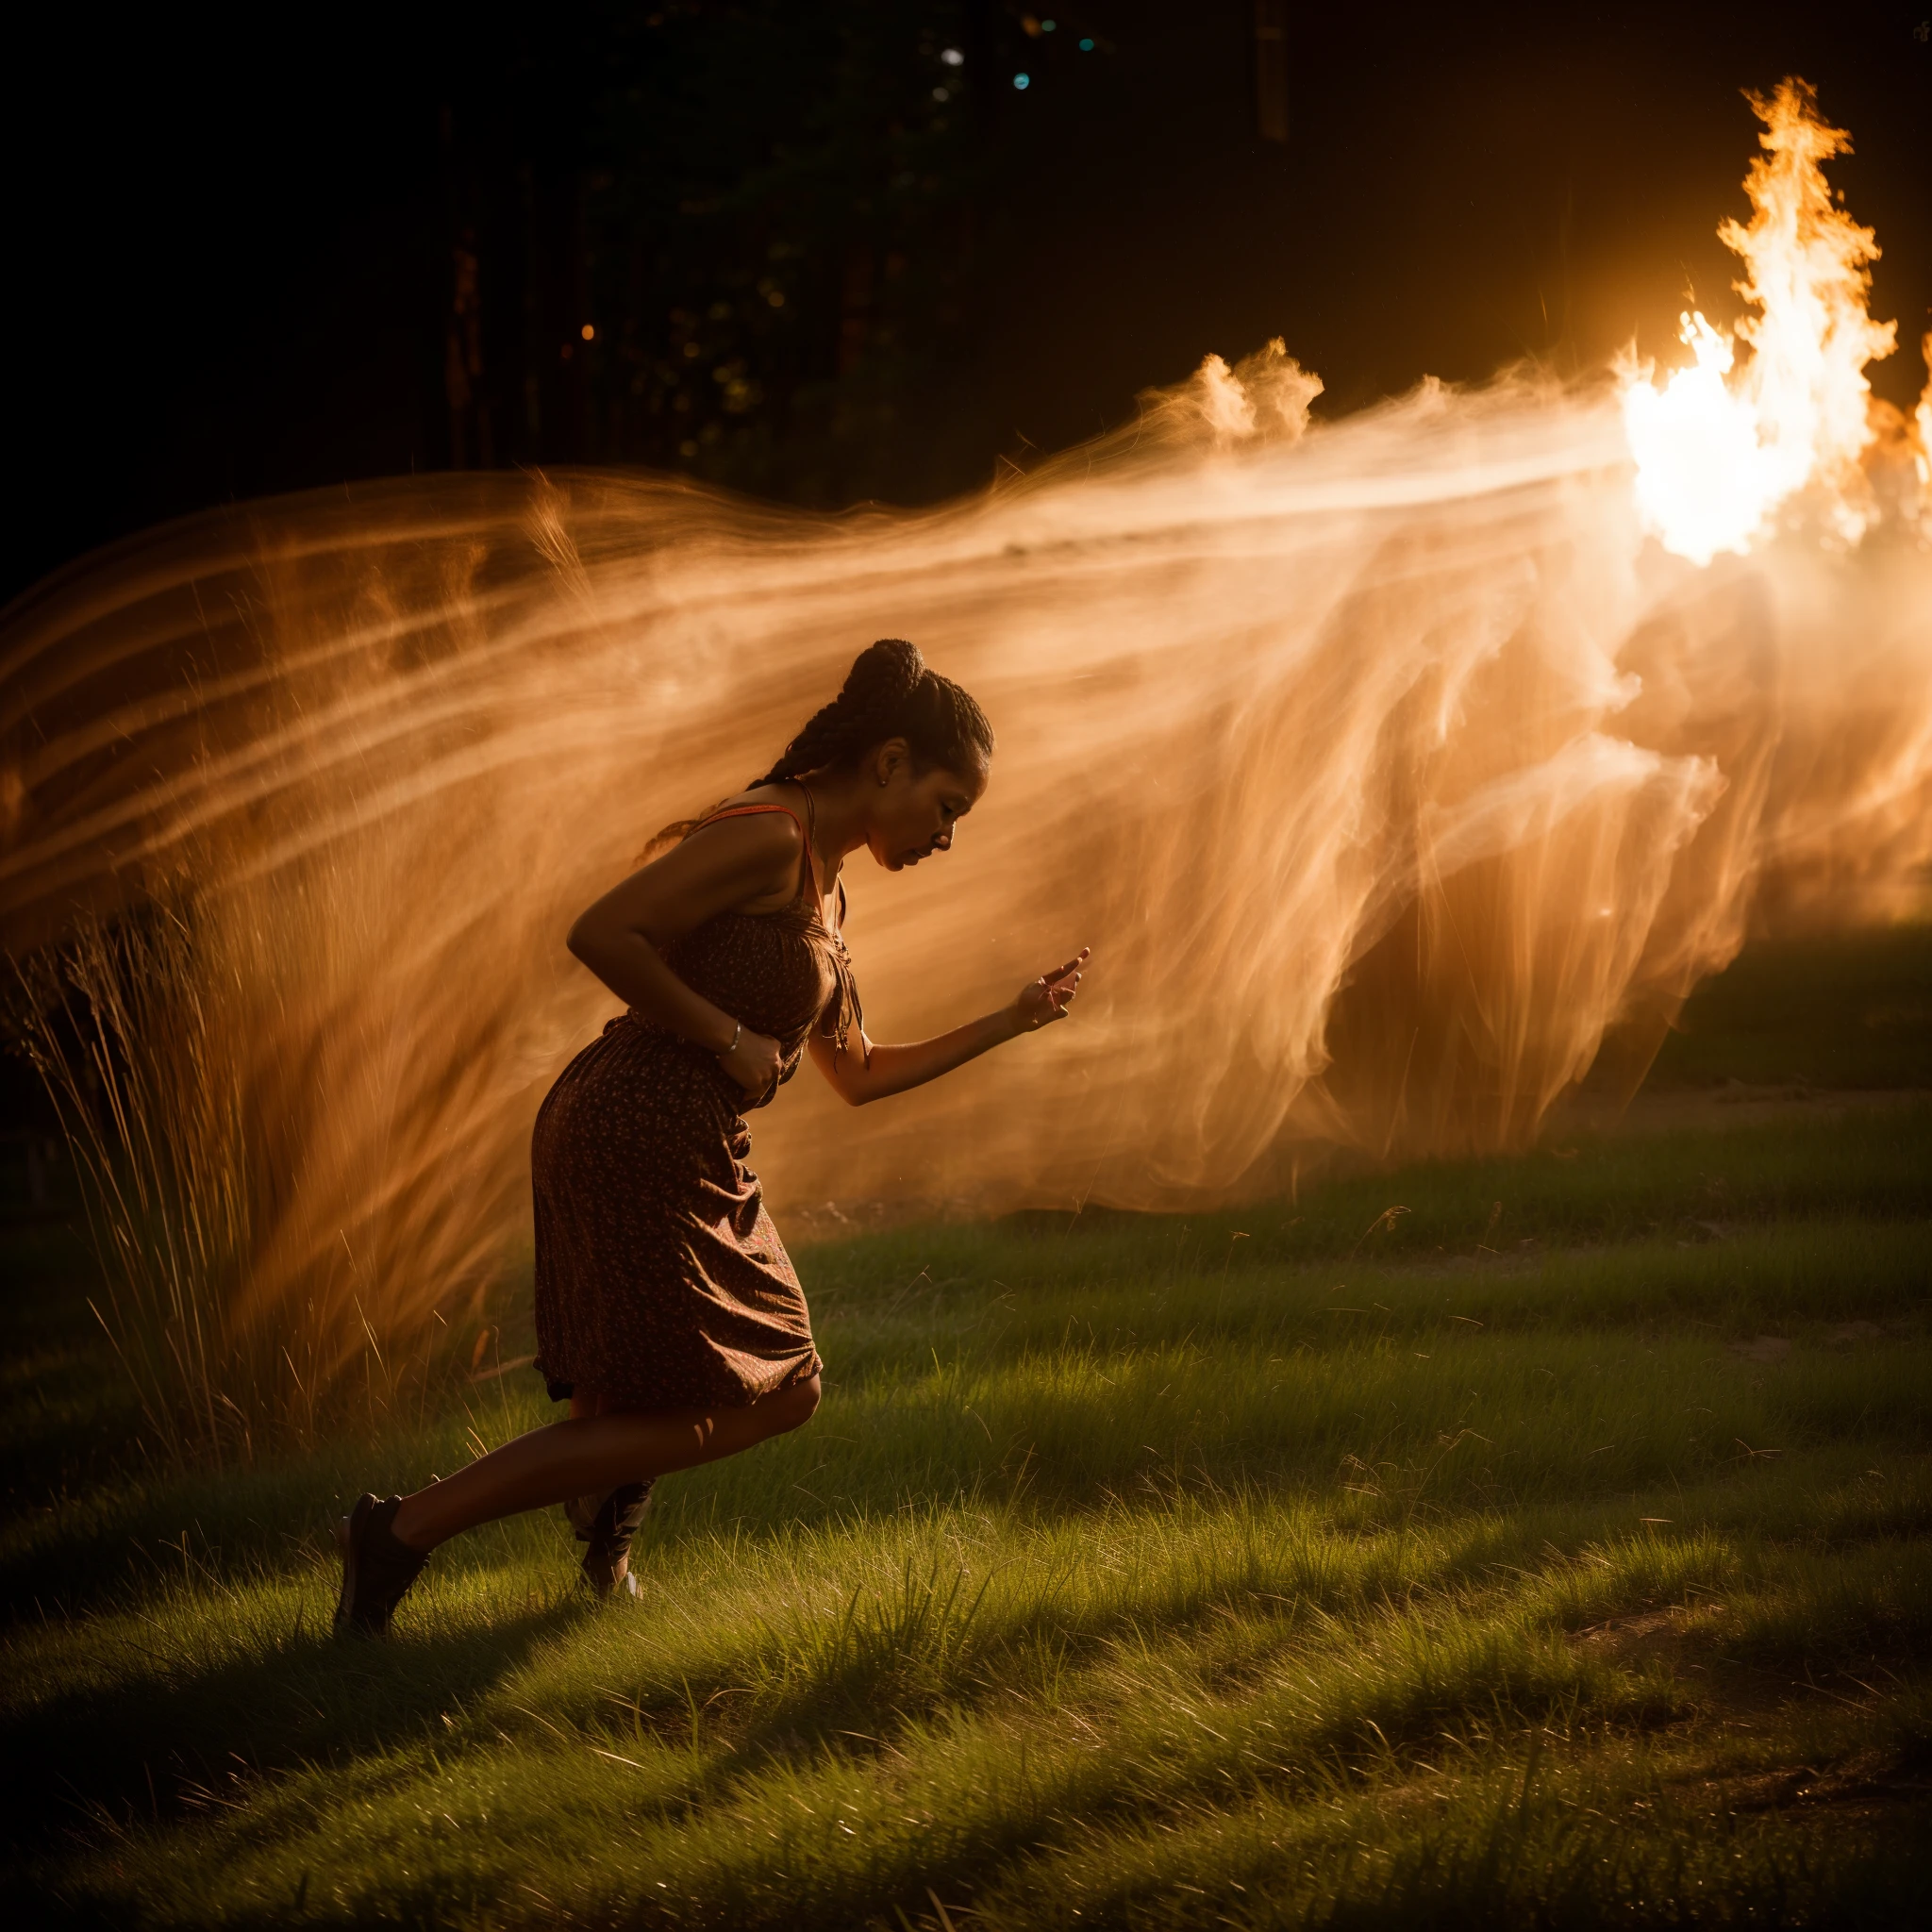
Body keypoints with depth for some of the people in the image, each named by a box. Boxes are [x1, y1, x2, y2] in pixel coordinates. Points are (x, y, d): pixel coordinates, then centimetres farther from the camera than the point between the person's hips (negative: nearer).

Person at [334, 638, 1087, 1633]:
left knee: (782, 1392, 14)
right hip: (632, 1138, -10)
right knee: (684, 1423, -6)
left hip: (693, 1160, 10)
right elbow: (601, 934, -23)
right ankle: (401, 1532, -5)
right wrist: (729, 1039, -17)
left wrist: (1008, 1022, 19)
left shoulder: (822, 889, 17)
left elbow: (859, 1075, 24)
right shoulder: (767, 837, -14)